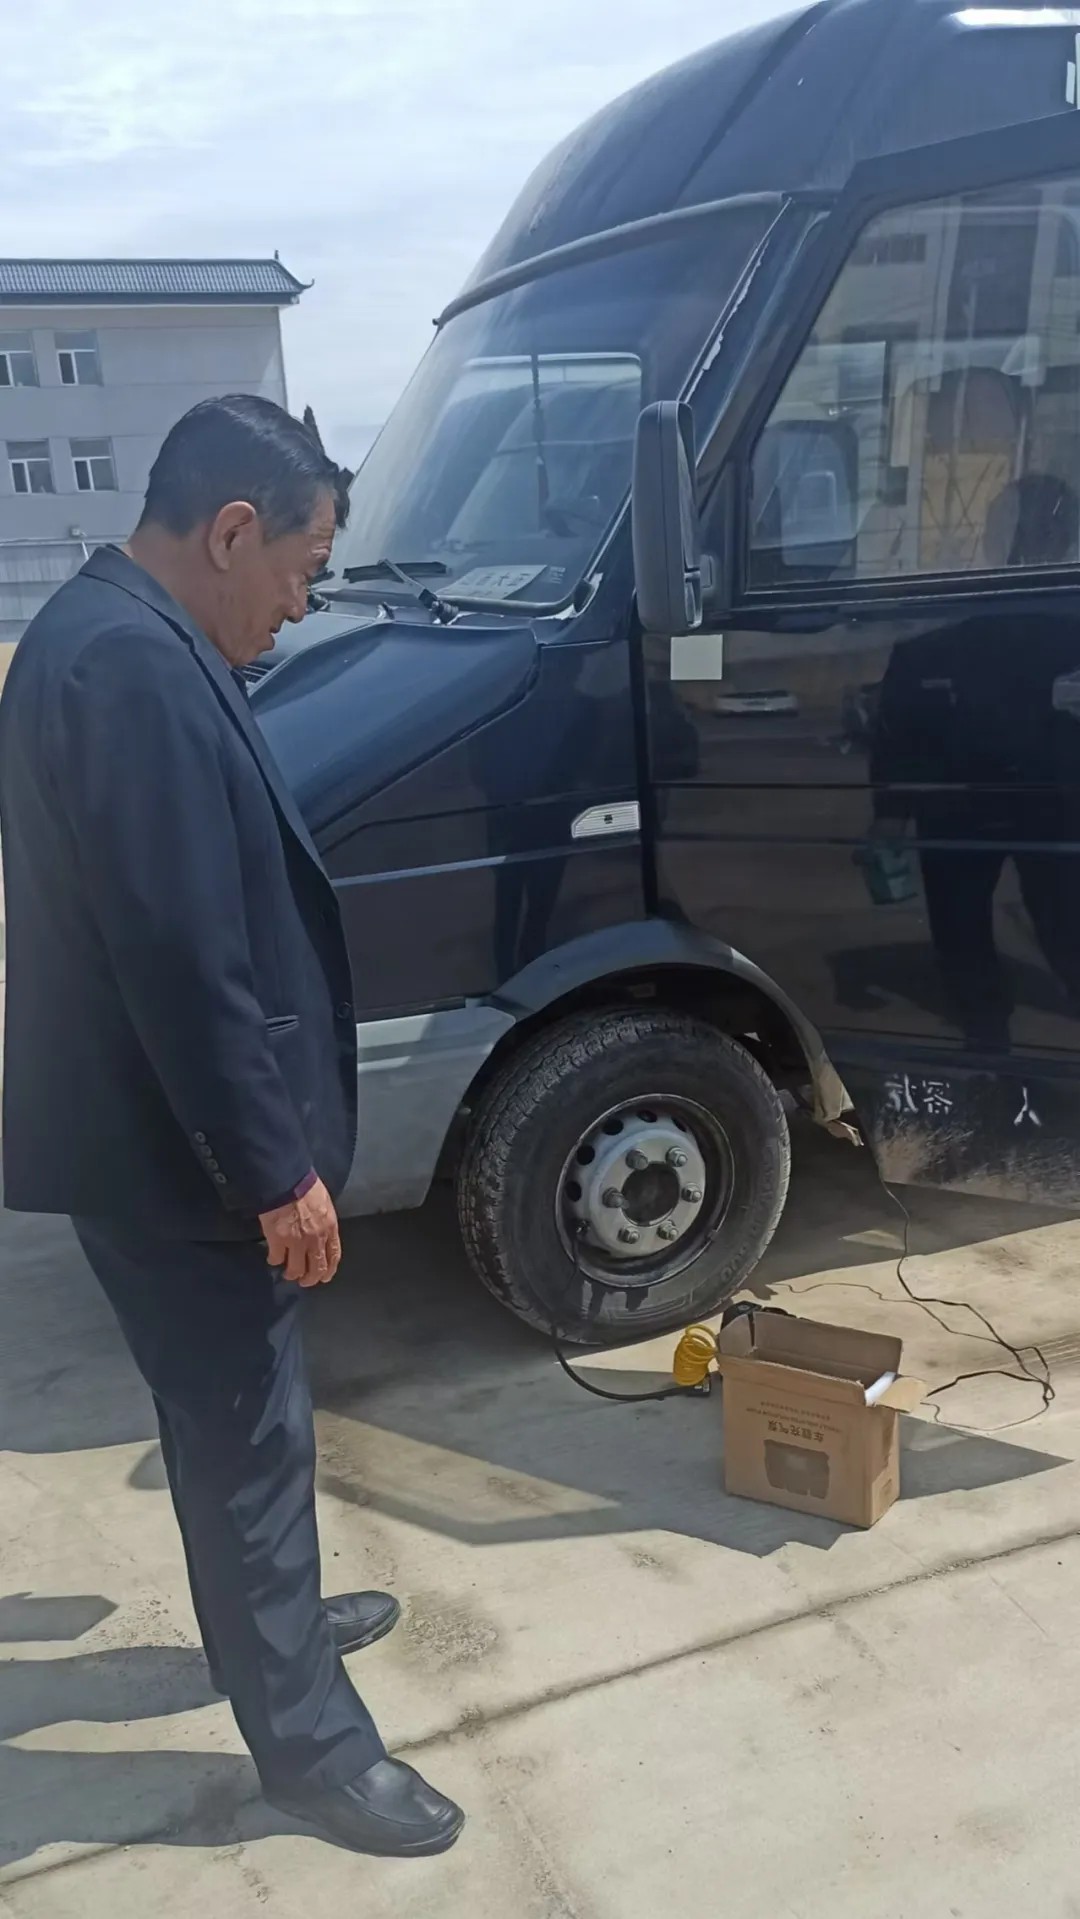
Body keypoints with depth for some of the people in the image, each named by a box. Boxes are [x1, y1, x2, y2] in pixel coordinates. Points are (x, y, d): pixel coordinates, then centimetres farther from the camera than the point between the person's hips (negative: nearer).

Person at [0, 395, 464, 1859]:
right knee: (250, 1432, 5)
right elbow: (183, 962, -27)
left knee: (236, 1423, 25)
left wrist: (268, 1149, 22)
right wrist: (279, 1170, -19)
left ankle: (271, 1616, 45)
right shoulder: (135, 667, -24)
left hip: (166, 1133, 10)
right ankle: (309, 1741, 24)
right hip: (173, 1150, -10)